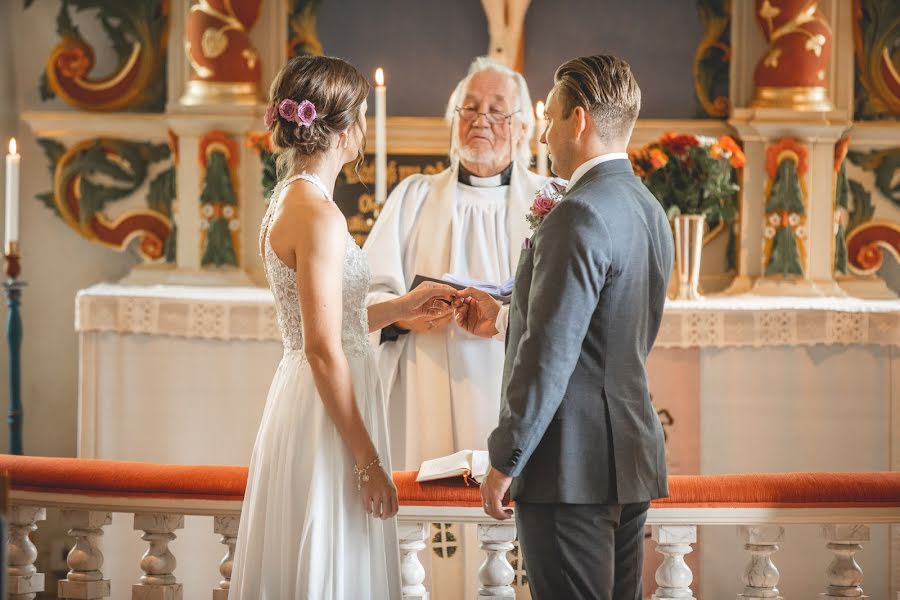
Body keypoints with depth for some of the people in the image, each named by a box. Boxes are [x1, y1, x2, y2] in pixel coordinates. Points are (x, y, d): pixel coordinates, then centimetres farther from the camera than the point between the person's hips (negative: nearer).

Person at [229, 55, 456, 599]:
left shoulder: (289, 201, 10)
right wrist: (368, 460, -18)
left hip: (301, 397, 10)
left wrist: (402, 307, 23)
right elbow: (324, 351, -21)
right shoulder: (319, 216, -19)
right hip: (327, 416, -10)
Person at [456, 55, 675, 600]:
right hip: (631, 464, 9)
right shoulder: (649, 211, 12)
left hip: (572, 468, -9)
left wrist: (504, 462, -14)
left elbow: (550, 357, -20)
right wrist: (505, 320, 26)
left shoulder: (580, 216, -17)